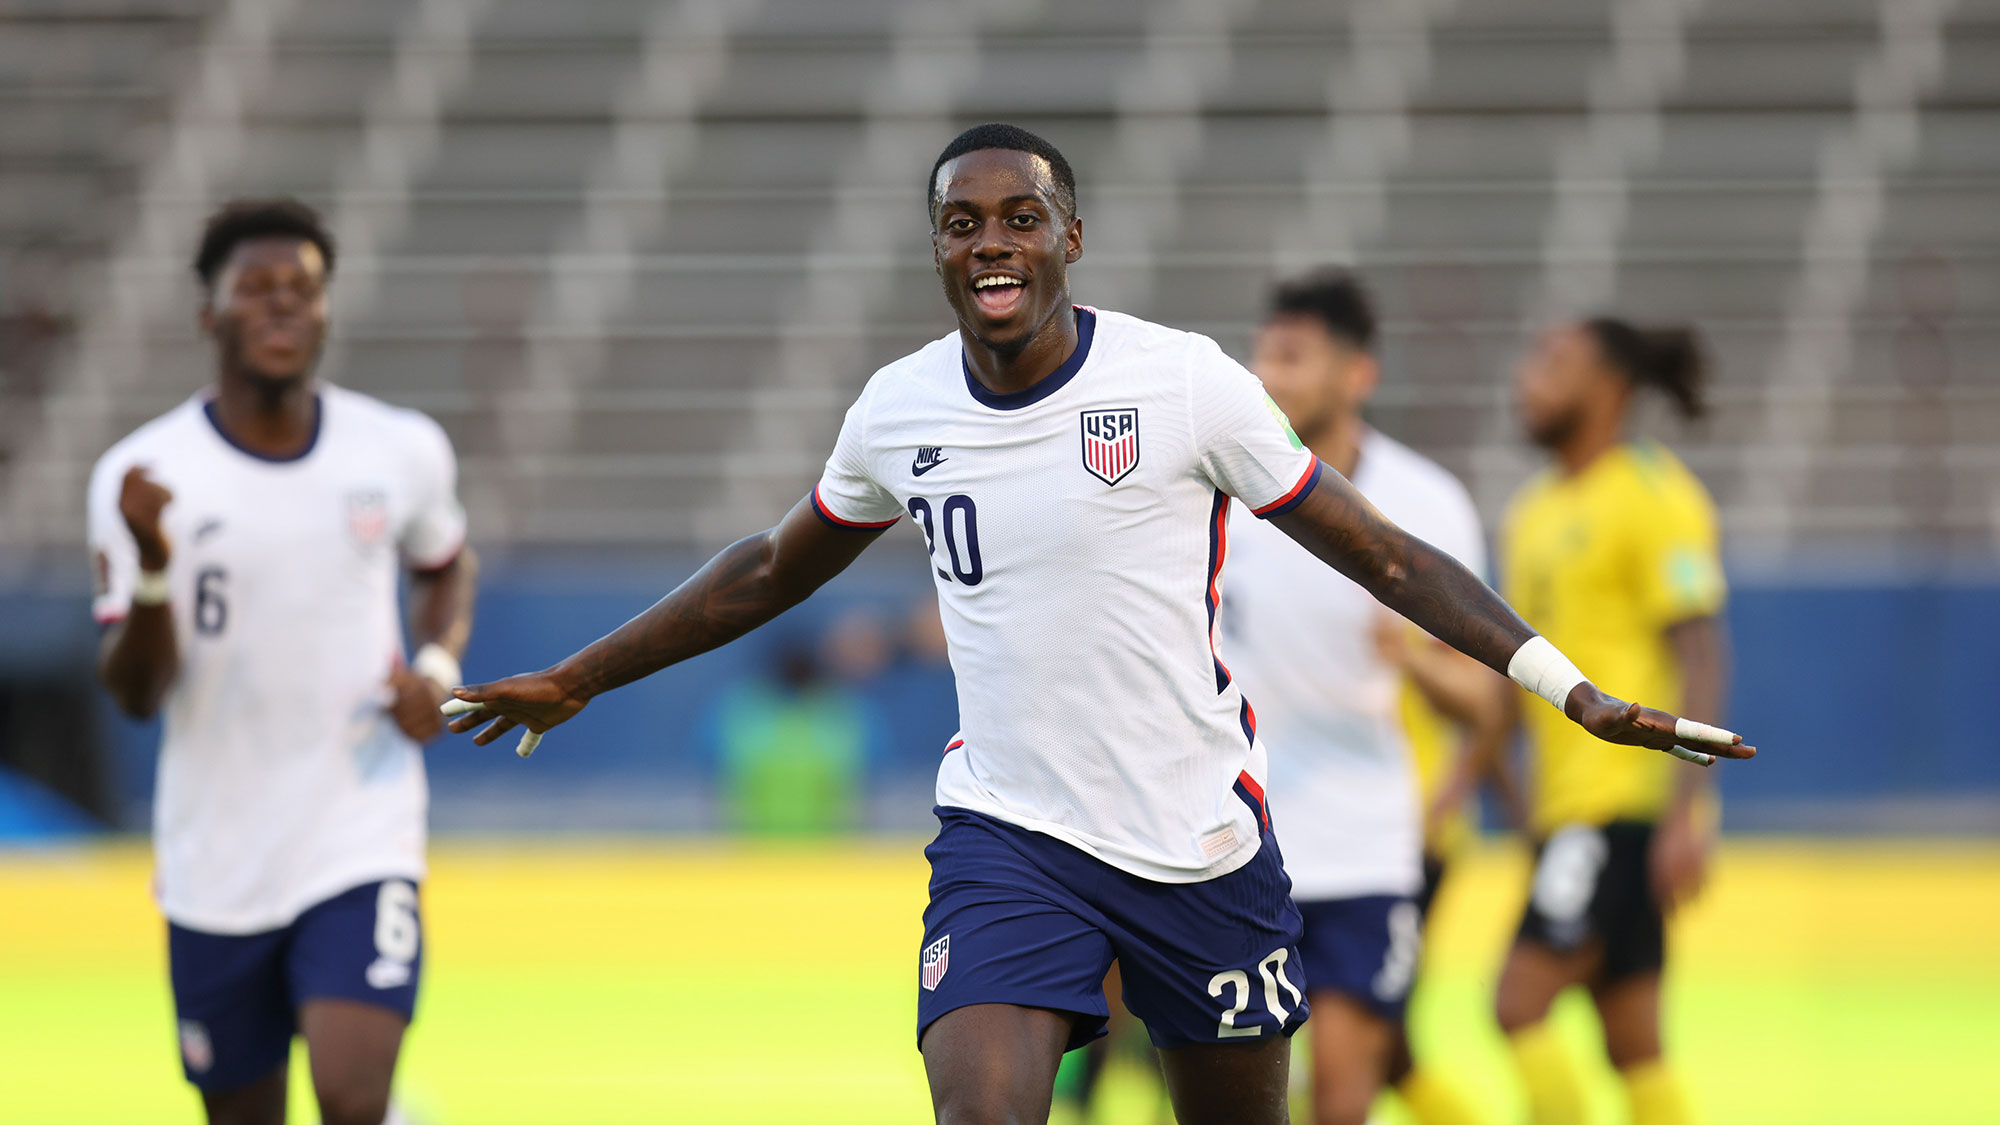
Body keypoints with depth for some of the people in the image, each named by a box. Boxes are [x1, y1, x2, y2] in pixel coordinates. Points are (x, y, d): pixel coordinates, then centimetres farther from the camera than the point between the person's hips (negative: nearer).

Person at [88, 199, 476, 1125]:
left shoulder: (401, 451, -1)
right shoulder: (142, 477, -7)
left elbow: (446, 564, 21)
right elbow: (136, 693, -8)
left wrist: (438, 668, 1)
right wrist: (151, 568, -26)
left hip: (363, 840, 0)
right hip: (216, 864, 0)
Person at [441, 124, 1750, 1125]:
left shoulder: (1186, 383, -9)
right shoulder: (897, 412, 1)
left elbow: (1382, 554, -5)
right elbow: (772, 571, 20)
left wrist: (1572, 688, -13)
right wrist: (575, 681, 26)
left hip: (1203, 837, -1)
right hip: (1009, 834, 1)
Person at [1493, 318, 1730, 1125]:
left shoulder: (1653, 496, -9)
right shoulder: (1535, 508, 17)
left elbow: (1701, 655, -14)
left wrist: (1687, 810, -21)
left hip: (1630, 801, -8)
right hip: (1565, 806, 8)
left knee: (1520, 1001, -15)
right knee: (1633, 1047, 6)